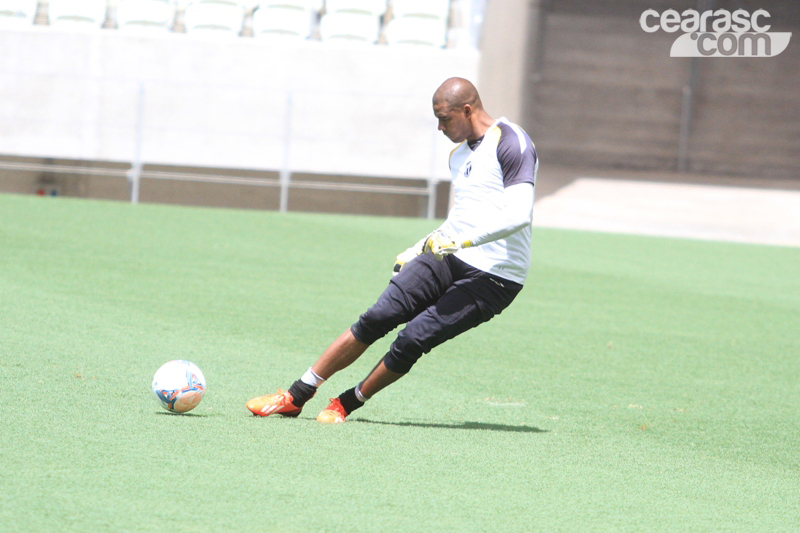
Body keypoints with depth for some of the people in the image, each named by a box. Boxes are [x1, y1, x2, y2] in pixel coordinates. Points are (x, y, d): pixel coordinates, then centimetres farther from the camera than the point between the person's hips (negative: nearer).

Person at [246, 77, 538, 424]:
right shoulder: (459, 154, 17)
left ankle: (347, 404, 4)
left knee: (412, 339, -17)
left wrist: (461, 240, -29)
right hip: (449, 258, 7)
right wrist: (418, 250, 28)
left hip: (493, 279, -7)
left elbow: (519, 215, -24)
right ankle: (295, 397, -2)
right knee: (378, 317, -8)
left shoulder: (511, 144, -13)